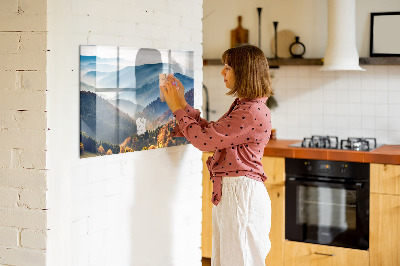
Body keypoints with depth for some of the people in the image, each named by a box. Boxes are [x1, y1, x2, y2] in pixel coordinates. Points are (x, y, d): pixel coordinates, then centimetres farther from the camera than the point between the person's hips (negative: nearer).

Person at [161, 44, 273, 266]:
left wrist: (178, 108, -7)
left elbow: (205, 139, -19)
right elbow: (210, 132, 17)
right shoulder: (242, 106, 14)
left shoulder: (253, 112, -20)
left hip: (242, 193, -10)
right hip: (228, 192, 10)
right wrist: (182, 104, 14)